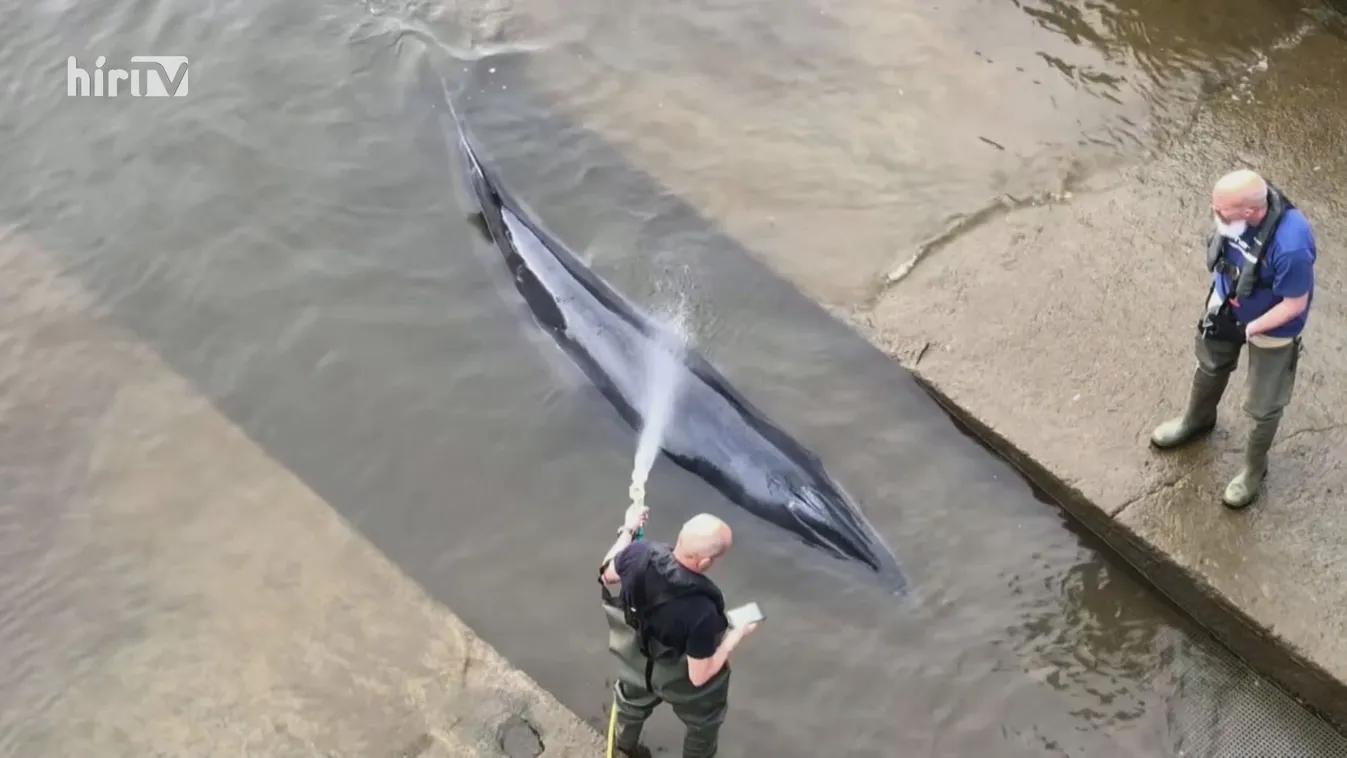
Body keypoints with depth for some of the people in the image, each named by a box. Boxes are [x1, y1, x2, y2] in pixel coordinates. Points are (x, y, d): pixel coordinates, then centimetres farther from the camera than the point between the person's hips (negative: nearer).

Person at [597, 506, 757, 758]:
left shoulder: (640, 554, -32)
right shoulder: (701, 612, -45)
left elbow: (607, 574, -7)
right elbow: (699, 676, -29)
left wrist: (628, 530, 5)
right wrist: (735, 636, -17)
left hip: (637, 664, 5)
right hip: (682, 683, -5)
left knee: (632, 704, 38)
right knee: (704, 725, 29)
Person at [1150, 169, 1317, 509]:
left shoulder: (1290, 247, -44)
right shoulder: (1244, 202, -25)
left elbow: (1295, 304, -27)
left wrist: (1246, 330, -22)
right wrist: (1218, 300, -3)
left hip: (1271, 328, -6)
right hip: (1229, 306, 6)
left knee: (1263, 405, 17)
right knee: (1211, 364, 32)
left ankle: (1254, 468, 44)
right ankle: (1198, 419, 62)